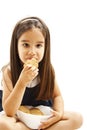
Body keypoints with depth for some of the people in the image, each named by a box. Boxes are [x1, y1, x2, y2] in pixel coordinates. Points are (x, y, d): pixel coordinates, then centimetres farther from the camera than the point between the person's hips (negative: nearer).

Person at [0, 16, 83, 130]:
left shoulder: (48, 69, -9)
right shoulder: (9, 72, -18)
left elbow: (57, 95, 3)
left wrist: (59, 113, -20)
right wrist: (22, 82, -36)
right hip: (20, 118, -3)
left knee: (77, 118, -15)